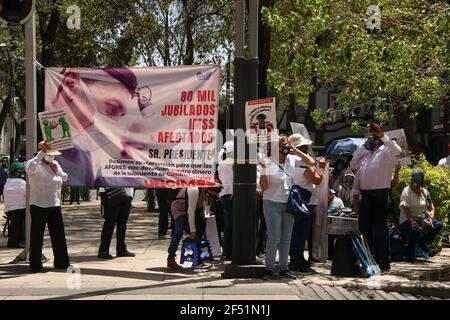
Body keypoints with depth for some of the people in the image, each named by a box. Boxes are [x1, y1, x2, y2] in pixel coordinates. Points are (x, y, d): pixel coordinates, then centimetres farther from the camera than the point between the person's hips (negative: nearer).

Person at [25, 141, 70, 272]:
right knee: (37, 236, 1)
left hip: (54, 206, 6)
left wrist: (57, 171, -3)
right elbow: (30, 166, -31)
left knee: (59, 235, 7)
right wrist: (43, 152, -32)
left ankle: (61, 263, 16)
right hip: (38, 206, -6)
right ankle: (35, 265, 8)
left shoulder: (55, 164, 13)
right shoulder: (36, 166, -7)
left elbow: (66, 178, 17)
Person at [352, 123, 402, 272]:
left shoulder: (385, 152, -3)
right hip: (365, 195, 7)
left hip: (380, 195, -7)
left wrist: (383, 137, -21)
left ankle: (383, 262, 2)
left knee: (380, 229, -4)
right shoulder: (365, 154, 18)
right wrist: (355, 195, 11)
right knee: (364, 228, 13)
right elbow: (358, 174, 18)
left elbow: (397, 150, -28)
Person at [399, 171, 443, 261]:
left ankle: (422, 241, 2)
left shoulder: (425, 192, 12)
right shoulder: (406, 191, -5)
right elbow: (405, 208, -16)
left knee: (438, 224, -19)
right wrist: (412, 221, -30)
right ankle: (409, 255, -14)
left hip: (423, 220, 6)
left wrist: (430, 219, -11)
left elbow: (431, 208, 9)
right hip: (407, 221, -6)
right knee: (417, 231, -36)